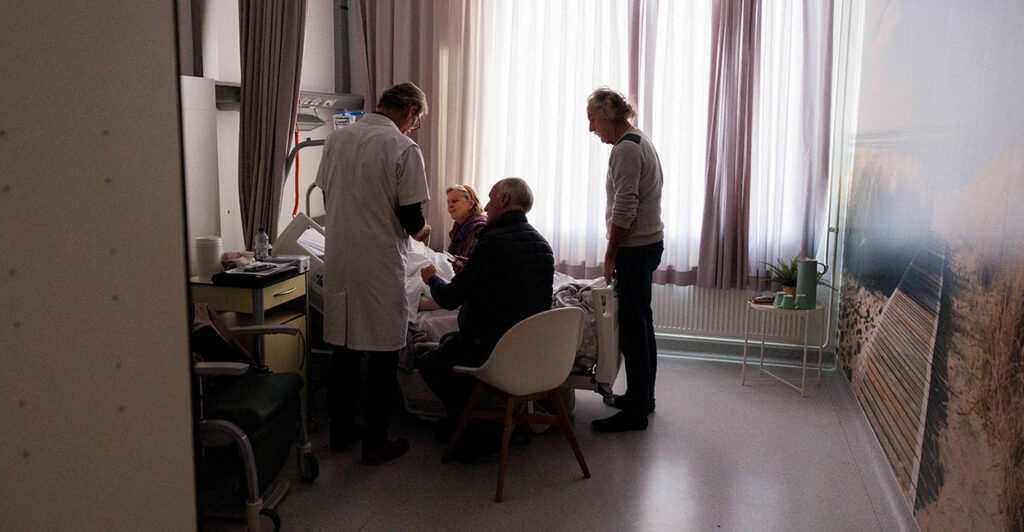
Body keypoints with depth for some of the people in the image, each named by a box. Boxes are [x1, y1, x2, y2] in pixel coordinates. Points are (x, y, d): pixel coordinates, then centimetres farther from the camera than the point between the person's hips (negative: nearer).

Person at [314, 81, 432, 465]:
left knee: (344, 347, 16)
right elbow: (411, 218, -13)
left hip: (338, 259, 6)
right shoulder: (404, 149, -11)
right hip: (381, 264, -6)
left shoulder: (337, 139, 8)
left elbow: (327, 198, 14)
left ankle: (341, 429, 28)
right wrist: (421, 230, 9)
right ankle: (375, 442, 13)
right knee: (382, 354, 5)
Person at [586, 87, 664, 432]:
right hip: (649, 242, 11)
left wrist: (611, 253, -14)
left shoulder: (626, 149, -15)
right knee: (641, 323, 17)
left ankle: (636, 412, 0)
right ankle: (643, 396, 30)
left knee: (633, 329, -7)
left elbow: (624, 208, -22)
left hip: (636, 247, -11)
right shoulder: (639, 141, 18)